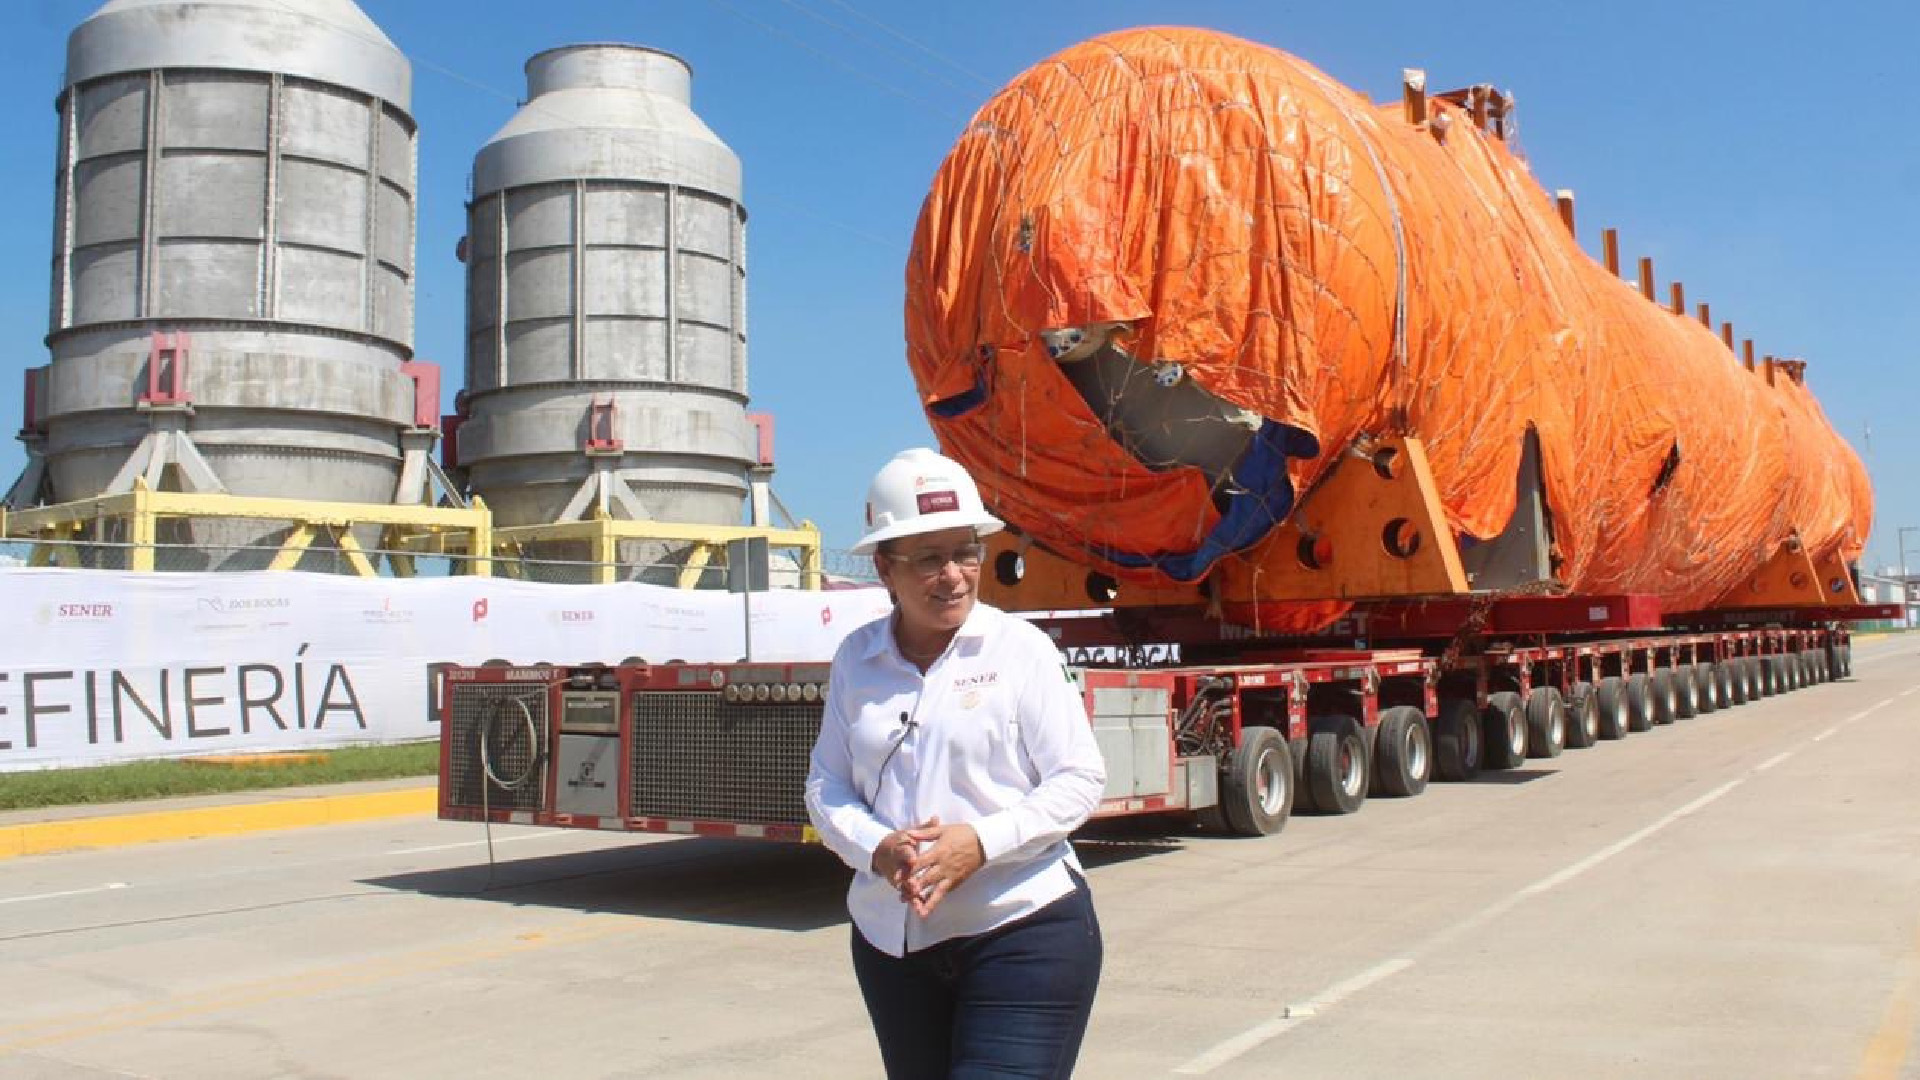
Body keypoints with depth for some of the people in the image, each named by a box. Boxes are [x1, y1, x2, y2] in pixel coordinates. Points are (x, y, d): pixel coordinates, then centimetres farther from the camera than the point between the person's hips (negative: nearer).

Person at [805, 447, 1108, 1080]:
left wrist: (983, 840, -20)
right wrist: (876, 848, -13)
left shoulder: (1020, 647, -6)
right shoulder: (857, 658, 5)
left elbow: (1080, 779, -7)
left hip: (1025, 933, -4)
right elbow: (826, 785, 7)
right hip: (890, 940, 4)